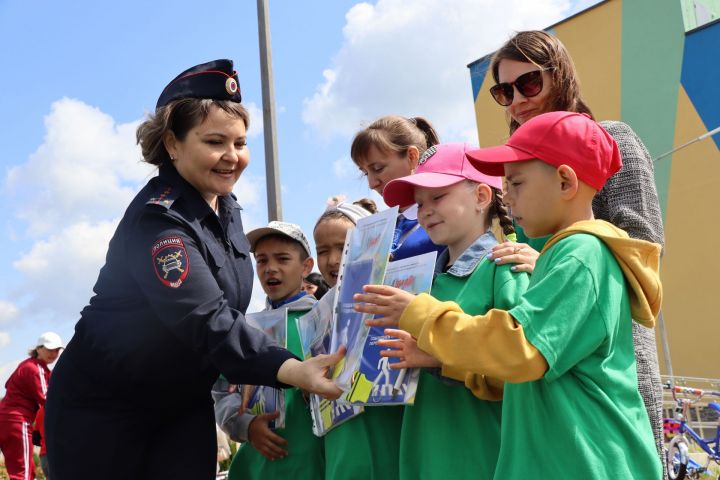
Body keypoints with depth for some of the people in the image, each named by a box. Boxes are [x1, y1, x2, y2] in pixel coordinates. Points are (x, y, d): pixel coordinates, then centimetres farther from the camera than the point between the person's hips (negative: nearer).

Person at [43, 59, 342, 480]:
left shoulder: (226, 206, 1)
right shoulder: (158, 219, -25)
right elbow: (205, 320, -38)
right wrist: (293, 370, -48)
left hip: (183, 406, 7)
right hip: (103, 408, -7)